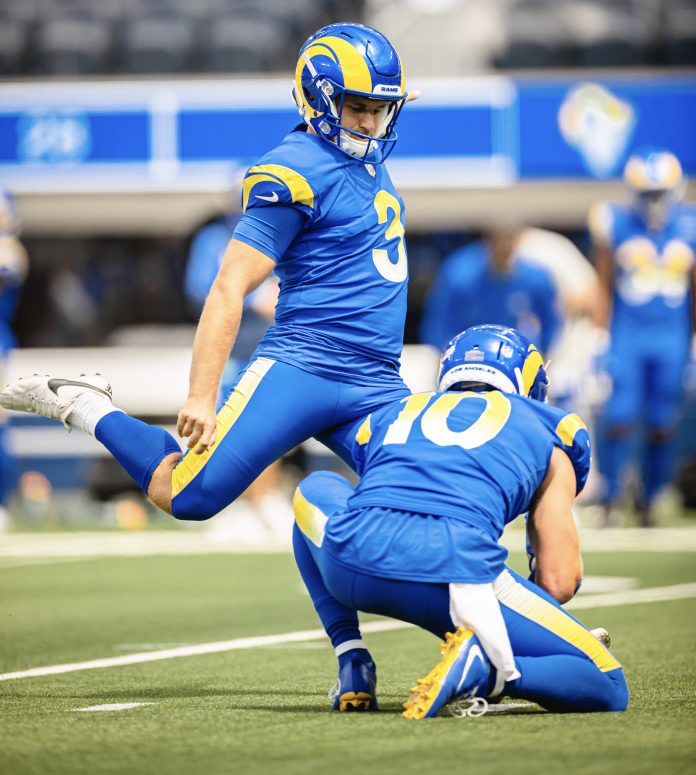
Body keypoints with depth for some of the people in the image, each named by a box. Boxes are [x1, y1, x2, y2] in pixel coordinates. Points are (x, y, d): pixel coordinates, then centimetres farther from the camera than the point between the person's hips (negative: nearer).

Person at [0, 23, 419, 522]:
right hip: (300, 368, -7)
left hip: (376, 388, 7)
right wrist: (202, 396, -21)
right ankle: (82, 405, 12)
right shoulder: (296, 172, -12)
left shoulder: (369, 157, 12)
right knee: (189, 498, -11)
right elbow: (229, 289, -16)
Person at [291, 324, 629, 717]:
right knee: (608, 686, 12)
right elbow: (559, 582, 19)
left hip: (354, 564, 3)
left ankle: (353, 665, 23)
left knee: (314, 490, 40)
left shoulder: (388, 415, 35)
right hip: (457, 564, -3)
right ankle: (480, 668, -17)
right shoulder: (544, 429, 27)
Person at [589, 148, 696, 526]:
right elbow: (604, 286, 3)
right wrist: (600, 338, -1)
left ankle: (648, 501, 21)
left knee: (663, 426, 4)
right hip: (626, 336, -2)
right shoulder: (615, 224, -3)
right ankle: (609, 501, 3)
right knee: (620, 420, -10)